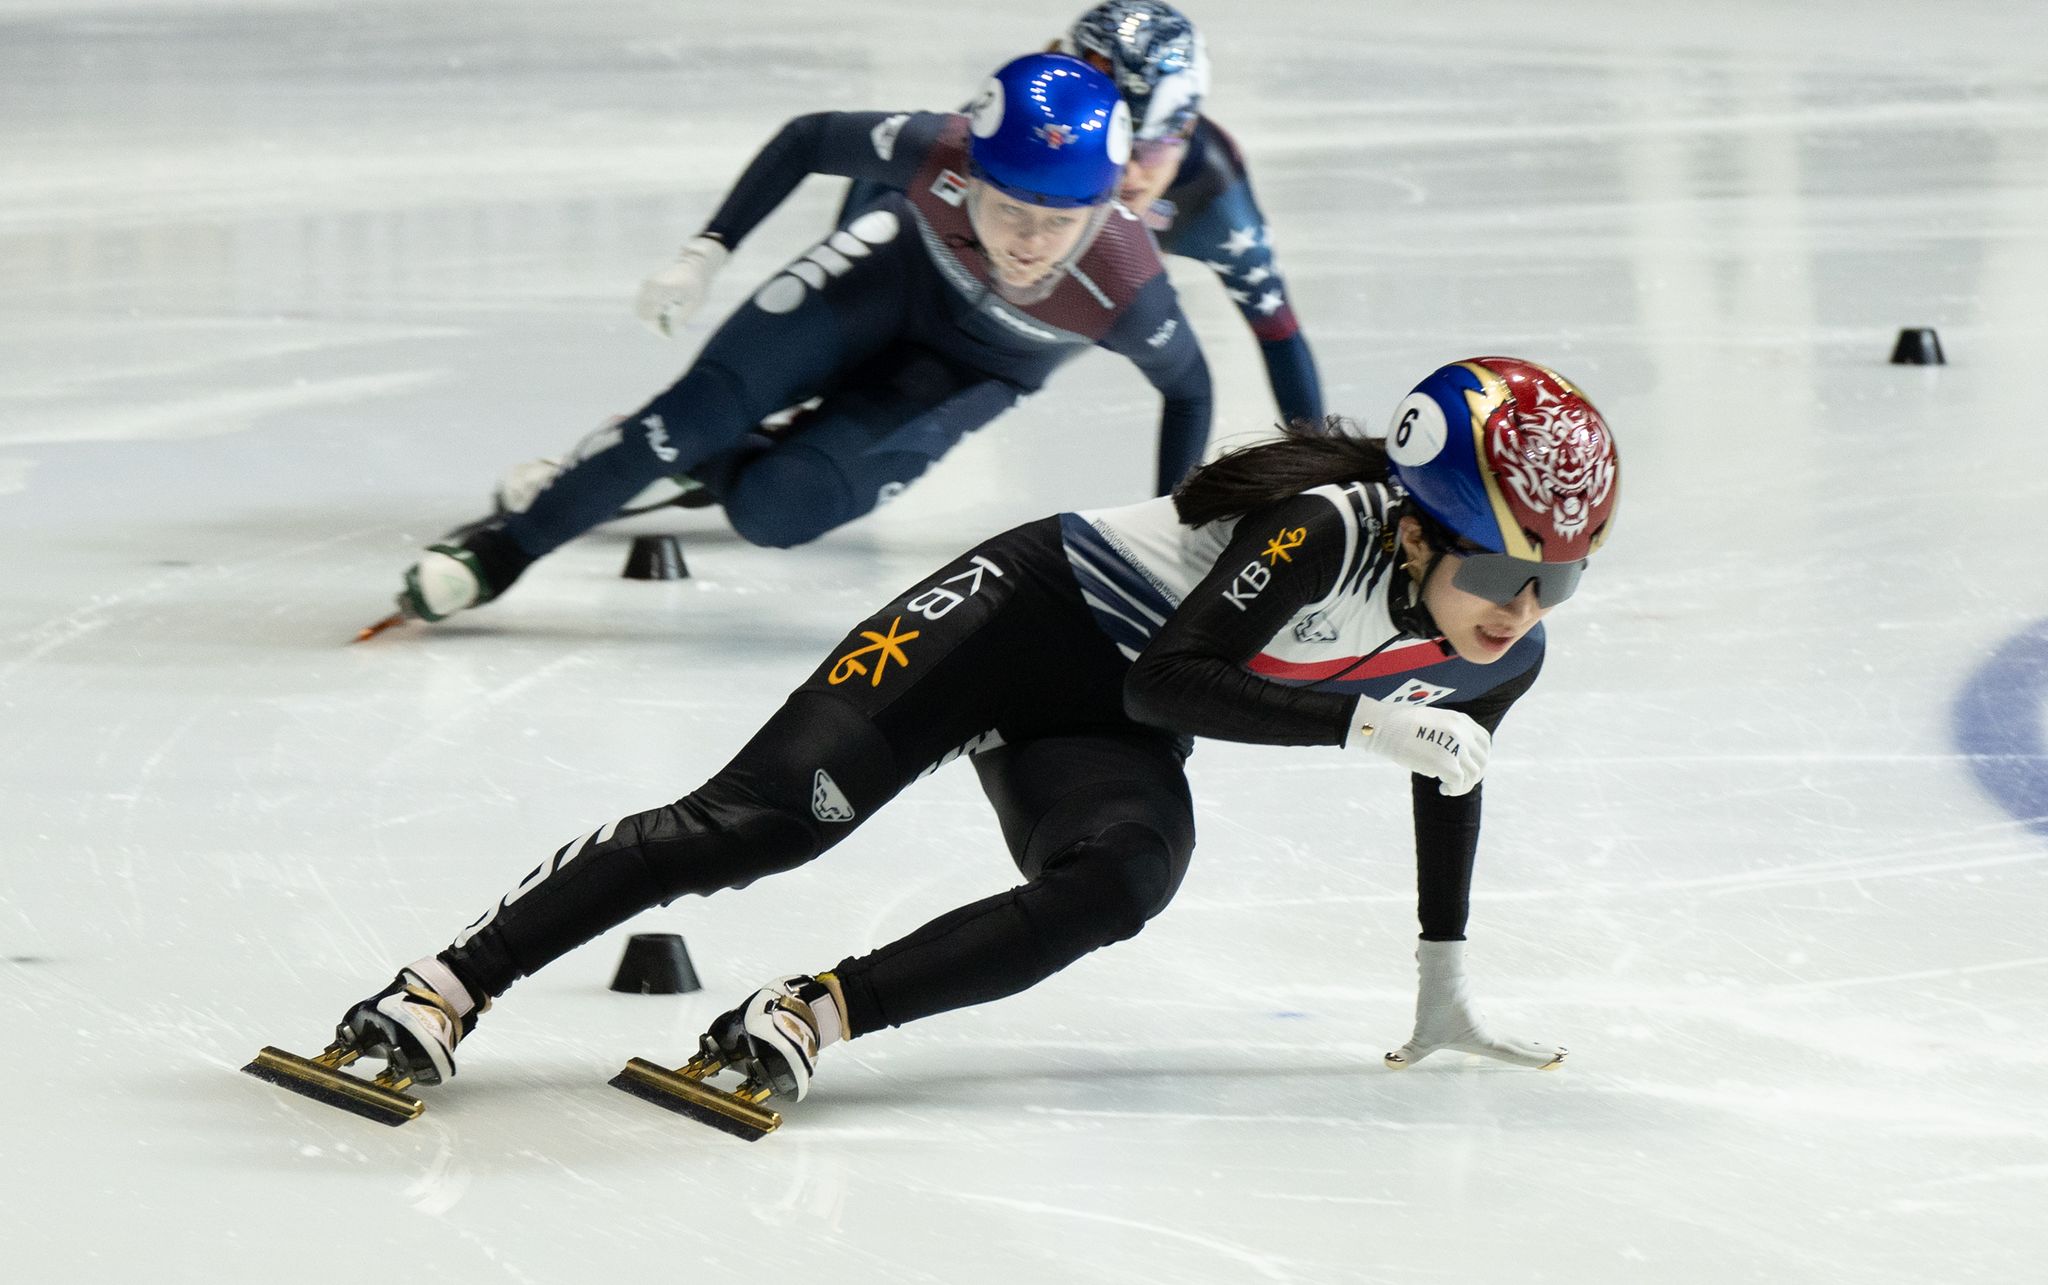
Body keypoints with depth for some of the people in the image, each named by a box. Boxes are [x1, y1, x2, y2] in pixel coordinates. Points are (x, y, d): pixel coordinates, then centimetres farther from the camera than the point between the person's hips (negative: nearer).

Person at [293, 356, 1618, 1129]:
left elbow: (1449, 783, 15)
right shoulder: (1334, 528, -26)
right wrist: (1360, 718, -30)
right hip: (1030, 609, -6)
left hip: (1103, 738, 6)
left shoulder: (1499, 660, -4)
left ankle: (819, 1012, -30)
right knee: (761, 814, -22)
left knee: (1121, 882, -30)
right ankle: (448, 987, -19)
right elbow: (1172, 675, -26)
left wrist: (1447, 985, 21)